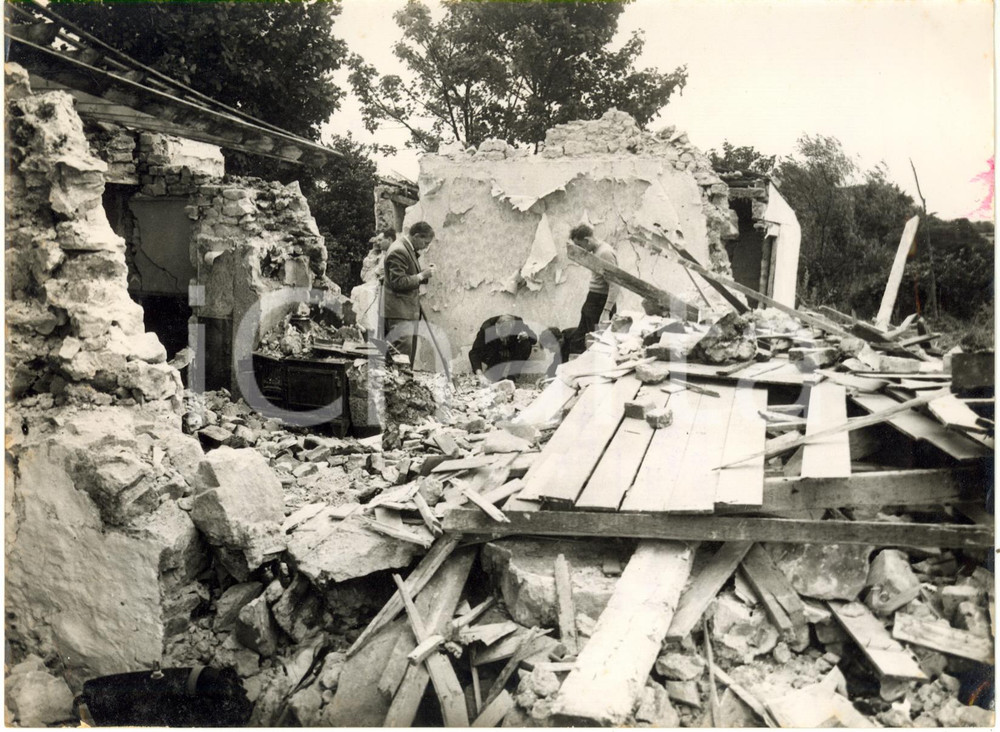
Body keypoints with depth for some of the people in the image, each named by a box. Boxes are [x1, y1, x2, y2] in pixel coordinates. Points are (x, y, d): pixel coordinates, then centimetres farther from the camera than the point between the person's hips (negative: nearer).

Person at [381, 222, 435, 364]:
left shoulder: (410, 249, 15)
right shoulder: (398, 251, -17)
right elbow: (398, 282, -21)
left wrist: (424, 273, 6)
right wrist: (421, 275, -17)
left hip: (409, 311, 10)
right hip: (399, 311, -10)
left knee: (410, 354, 12)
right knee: (403, 352, -12)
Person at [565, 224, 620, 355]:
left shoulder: (605, 253, -17)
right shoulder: (596, 251, 13)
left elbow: (615, 286, -22)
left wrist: (606, 311, -25)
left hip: (600, 303, -10)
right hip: (592, 301, 10)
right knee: (576, 340, 14)